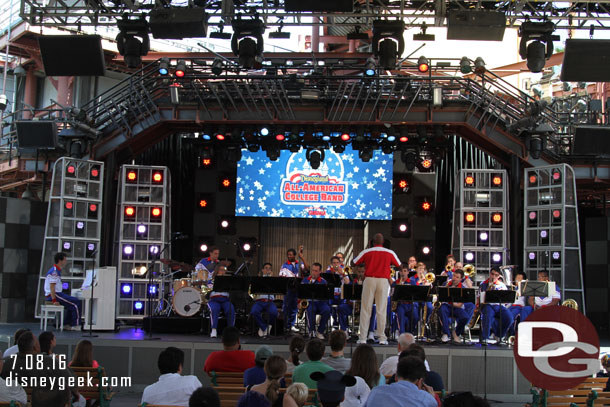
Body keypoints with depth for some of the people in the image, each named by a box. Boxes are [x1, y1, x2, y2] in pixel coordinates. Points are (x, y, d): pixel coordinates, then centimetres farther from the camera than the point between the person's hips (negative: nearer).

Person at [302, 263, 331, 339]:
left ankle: (320, 331, -14)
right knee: (310, 310, -36)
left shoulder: (323, 282, 6)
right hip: (309, 302, 0)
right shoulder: (305, 280, 13)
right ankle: (312, 331, -19)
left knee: (327, 310, -31)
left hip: (320, 302, 0)